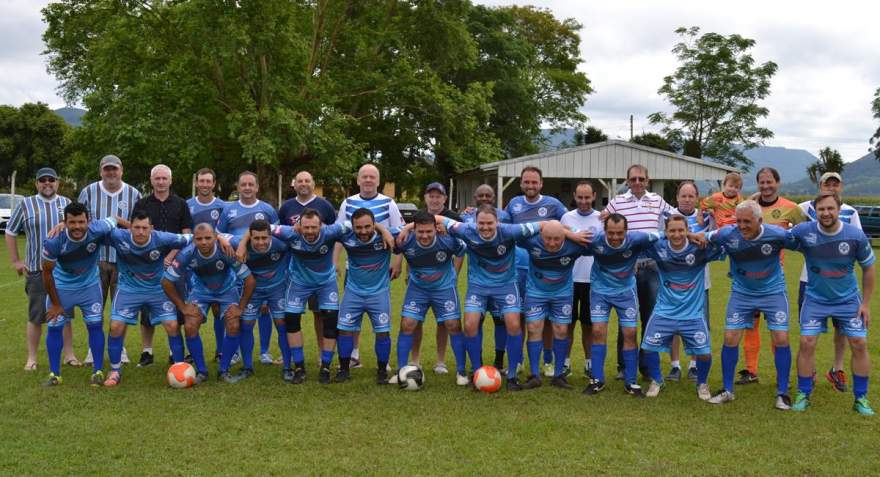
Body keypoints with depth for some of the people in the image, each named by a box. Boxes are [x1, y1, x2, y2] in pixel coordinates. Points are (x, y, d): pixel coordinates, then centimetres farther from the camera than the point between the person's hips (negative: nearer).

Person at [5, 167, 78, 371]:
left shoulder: (67, 204, 7)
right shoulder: (24, 205, 1)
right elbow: (10, 233, 6)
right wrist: (15, 261, 1)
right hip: (36, 271, -2)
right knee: (35, 316, 1)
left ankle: (69, 354, 15)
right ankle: (31, 358, 10)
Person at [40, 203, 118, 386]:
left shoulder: (97, 230, -31)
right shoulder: (54, 241, -31)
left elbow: (114, 220, -7)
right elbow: (47, 272, -15)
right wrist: (55, 303, -9)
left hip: (89, 285, 1)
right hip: (61, 286, -1)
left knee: (95, 325, -2)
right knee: (54, 327, 0)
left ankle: (98, 371, 10)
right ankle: (54, 374, 13)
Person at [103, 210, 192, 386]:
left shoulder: (162, 239, -24)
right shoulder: (119, 237, -23)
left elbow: (192, 239, -14)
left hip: (158, 289, 0)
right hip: (128, 289, 1)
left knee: (173, 325, -10)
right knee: (116, 326, -9)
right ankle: (115, 371, 11)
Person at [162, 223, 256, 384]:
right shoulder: (187, 254, -30)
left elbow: (250, 281, -24)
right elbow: (166, 282, -15)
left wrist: (240, 308, -19)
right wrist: (183, 307, -13)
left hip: (227, 289, -1)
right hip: (200, 290, 1)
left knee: (233, 327, -17)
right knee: (190, 327, -15)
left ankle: (223, 371, 4)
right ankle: (201, 371, 5)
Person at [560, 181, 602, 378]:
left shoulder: (602, 219, 2)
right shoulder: (567, 217, 4)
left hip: (593, 280, 0)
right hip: (569, 278, 0)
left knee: (589, 324, 9)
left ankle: (589, 363, 20)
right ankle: (565, 362, 17)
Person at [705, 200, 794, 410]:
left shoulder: (777, 234, -22)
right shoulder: (727, 234, -21)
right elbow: (704, 239, -2)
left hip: (773, 291, -1)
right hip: (741, 293, 1)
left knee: (781, 339, -7)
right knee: (730, 338, -3)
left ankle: (782, 393, 9)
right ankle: (727, 391, 14)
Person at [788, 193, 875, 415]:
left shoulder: (856, 235, -16)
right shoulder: (803, 231, -19)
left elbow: (868, 268, -3)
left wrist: (866, 303, -3)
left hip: (848, 300, 1)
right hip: (815, 299, 0)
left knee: (859, 344, -2)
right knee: (807, 343, -6)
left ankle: (861, 398, 14)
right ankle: (803, 395, 10)